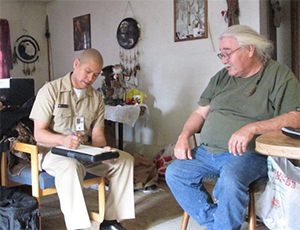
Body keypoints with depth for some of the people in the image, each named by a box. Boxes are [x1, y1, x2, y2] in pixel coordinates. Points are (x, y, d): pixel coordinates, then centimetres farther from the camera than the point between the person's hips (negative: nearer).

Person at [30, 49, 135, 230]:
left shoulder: (96, 98, 8)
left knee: (125, 160, -13)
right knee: (71, 166, -38)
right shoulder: (51, 90, -7)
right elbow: (39, 133, -11)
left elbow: (97, 134, 4)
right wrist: (63, 140, -32)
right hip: (53, 151, -5)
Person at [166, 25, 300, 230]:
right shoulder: (222, 77, 18)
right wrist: (184, 135, 0)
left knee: (230, 181, -35)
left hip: (247, 154, -6)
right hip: (207, 151, 7)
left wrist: (252, 128, -26)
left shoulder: (279, 74, -1)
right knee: (174, 173, -12)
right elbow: (201, 113, 19)